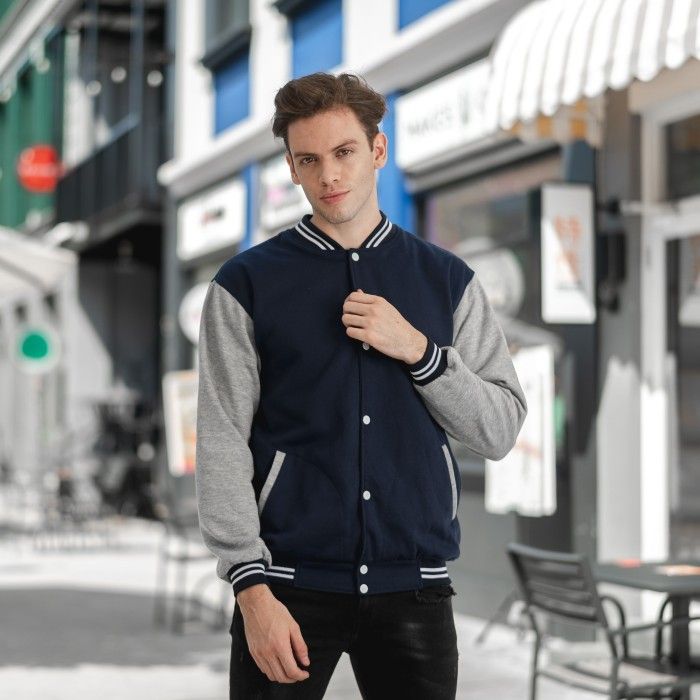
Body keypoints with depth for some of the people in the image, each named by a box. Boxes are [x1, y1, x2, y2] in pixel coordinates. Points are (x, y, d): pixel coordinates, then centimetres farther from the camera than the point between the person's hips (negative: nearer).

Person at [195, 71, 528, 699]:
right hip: (291, 582, -1)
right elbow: (222, 443, -4)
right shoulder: (246, 285, 0)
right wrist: (252, 589, -11)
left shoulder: (447, 280, 7)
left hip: (416, 584, 2)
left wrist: (418, 350, -10)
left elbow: (501, 430, 5)